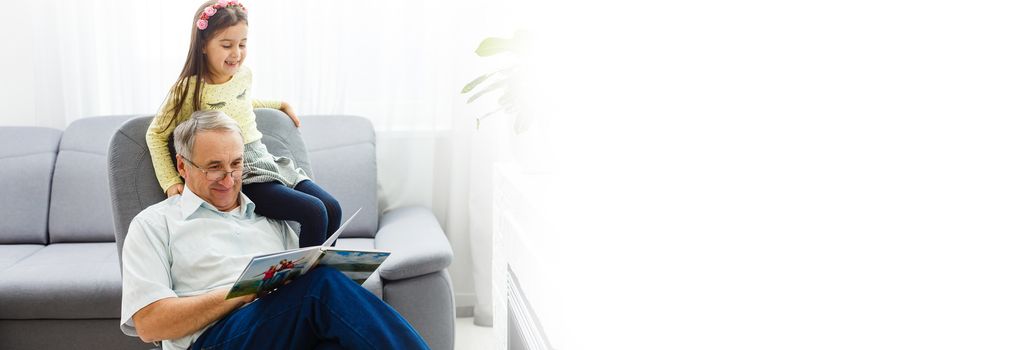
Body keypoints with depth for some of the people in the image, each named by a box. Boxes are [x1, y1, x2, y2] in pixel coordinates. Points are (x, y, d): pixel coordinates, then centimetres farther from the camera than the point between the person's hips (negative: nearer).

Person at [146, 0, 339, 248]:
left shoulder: (244, 74, 6)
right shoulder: (189, 89, -10)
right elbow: (156, 134, 0)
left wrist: (280, 104, 32)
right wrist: (171, 182, -7)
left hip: (264, 160, 7)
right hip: (238, 178, -7)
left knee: (332, 209, -5)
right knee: (313, 212, -22)